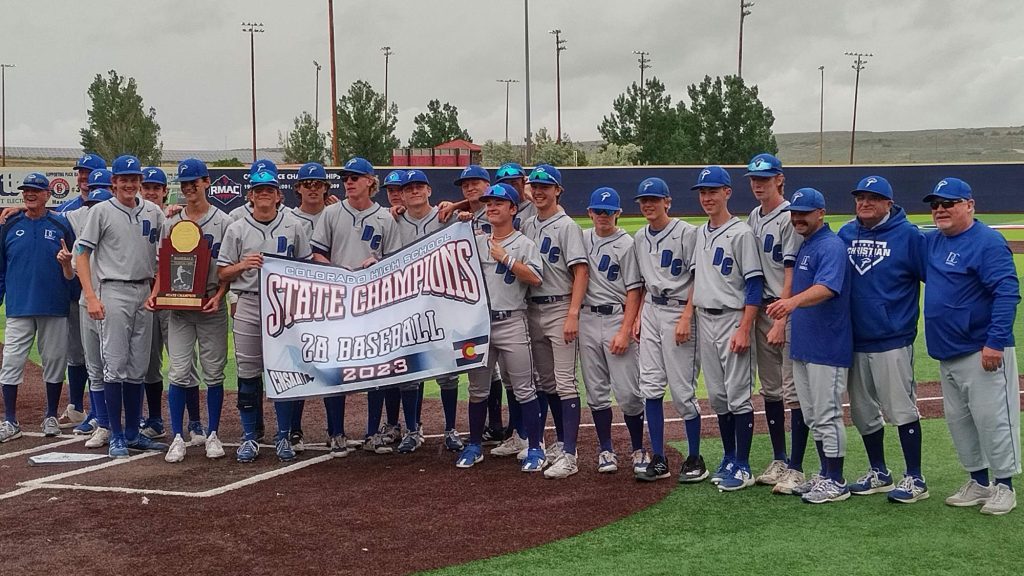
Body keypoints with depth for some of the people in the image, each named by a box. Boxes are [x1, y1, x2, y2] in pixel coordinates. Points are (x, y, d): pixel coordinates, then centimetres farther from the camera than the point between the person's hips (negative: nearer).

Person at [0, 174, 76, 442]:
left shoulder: (61, 226, 4)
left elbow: (72, 274, 5)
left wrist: (66, 263, -17)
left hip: (55, 308, 0)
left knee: (54, 361, 7)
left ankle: (51, 417, 21)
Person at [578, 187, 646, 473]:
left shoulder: (627, 244, -3)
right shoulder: (582, 238, 11)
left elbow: (634, 292, -6)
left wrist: (625, 331, -13)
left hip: (617, 318, -4)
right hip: (587, 318, 4)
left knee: (628, 392, -5)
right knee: (596, 391, 7)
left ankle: (638, 449, 11)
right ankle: (606, 450, 16)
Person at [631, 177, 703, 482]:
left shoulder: (686, 233, -8)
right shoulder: (640, 238, 13)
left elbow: (698, 279, -10)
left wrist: (686, 318, -17)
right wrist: (639, 316, 12)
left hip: (679, 311, -6)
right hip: (650, 311, 6)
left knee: (682, 389, -4)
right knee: (650, 386, 2)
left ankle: (694, 459, 9)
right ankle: (658, 460, 8)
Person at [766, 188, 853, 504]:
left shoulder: (831, 246, -15)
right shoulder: (803, 246, 15)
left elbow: (826, 288, -32)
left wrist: (793, 301, -47)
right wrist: (787, 312, 15)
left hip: (827, 347, -10)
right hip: (802, 346, 10)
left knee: (827, 416, -4)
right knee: (812, 416, 15)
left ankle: (836, 483, 5)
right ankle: (826, 476, 25)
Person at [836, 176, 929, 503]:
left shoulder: (908, 235, -7)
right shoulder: (845, 234, 8)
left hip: (893, 340, -6)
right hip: (854, 340, 6)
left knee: (901, 409, -3)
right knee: (863, 412, 13)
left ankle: (915, 480, 6)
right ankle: (878, 474, 28)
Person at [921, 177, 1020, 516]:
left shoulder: (988, 242, -12)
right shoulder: (931, 242, 11)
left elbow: (1007, 292, -18)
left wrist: (996, 341, -24)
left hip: (983, 352, -8)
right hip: (947, 354, 9)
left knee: (991, 419, -3)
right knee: (958, 421, 14)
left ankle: (1004, 486, 10)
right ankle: (978, 483, 26)